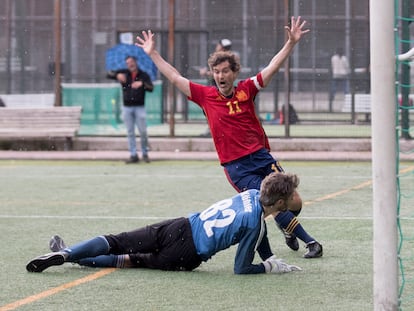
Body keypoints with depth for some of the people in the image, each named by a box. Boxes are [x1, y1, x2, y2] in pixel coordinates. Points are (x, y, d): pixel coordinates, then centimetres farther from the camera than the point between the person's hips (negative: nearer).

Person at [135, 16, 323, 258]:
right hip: (236, 167, -2)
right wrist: (153, 53, 7)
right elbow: (175, 77, 6)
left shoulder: (246, 90, 1)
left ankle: (287, 228, 34)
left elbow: (273, 67, -3)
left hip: (262, 157, 2)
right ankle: (309, 242, -2)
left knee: (294, 203, -1)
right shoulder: (206, 96, 1)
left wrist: (291, 42, -13)